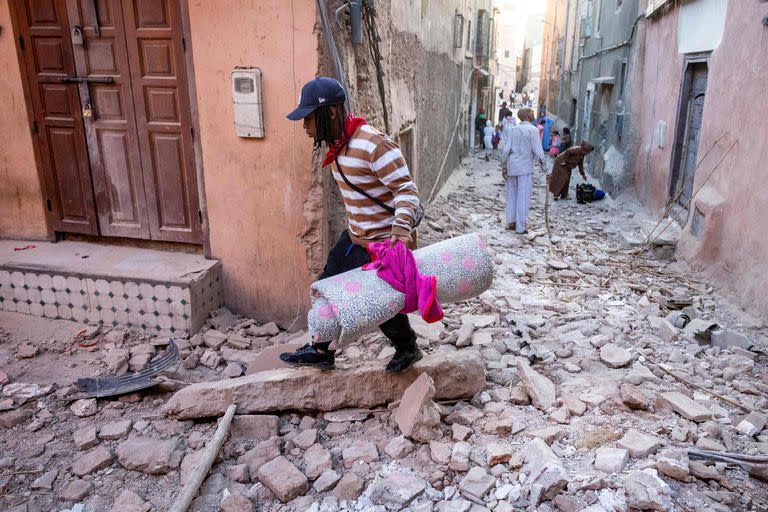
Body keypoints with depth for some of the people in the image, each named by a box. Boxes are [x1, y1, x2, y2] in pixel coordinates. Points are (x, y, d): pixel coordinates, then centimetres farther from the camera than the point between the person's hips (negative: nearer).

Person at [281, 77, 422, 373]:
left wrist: (402, 227, -39)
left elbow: (406, 188, -25)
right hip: (355, 237, 9)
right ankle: (322, 352, 33)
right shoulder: (336, 145, 4)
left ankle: (407, 349, 36)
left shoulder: (373, 144, -26)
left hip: (386, 242, -9)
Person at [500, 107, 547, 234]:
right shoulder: (533, 130, -7)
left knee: (512, 195, 15)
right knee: (523, 197, 0)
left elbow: (506, 150, 4)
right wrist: (544, 166, 0)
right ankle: (520, 227, 2)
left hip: (512, 166, 5)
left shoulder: (514, 130, 8)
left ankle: (511, 222, 20)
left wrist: (504, 168, 11)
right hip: (525, 167, -5)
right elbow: (538, 152, -12)